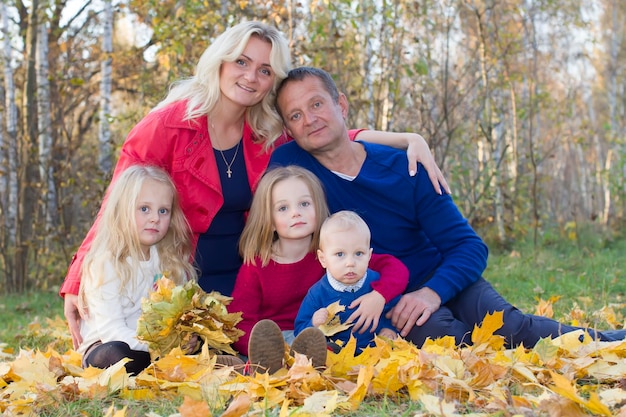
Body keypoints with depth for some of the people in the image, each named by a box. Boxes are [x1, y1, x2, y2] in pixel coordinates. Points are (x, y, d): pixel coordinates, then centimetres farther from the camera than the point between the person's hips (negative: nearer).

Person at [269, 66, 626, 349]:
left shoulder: (405, 168, -6)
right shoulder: (287, 165, -8)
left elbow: (470, 246, -7)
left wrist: (432, 292, -28)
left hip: (441, 281, 1)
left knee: (510, 325, -29)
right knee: (433, 333, -32)